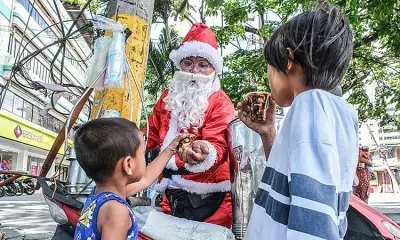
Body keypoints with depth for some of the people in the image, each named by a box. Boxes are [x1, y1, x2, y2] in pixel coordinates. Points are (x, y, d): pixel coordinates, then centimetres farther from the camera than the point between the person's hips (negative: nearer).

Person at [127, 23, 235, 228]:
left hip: (207, 197, -5)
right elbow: (150, 136, 20)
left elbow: (218, 144, -21)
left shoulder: (220, 104, -8)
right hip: (172, 194, 6)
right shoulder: (168, 97, 11)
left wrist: (205, 153, -43)